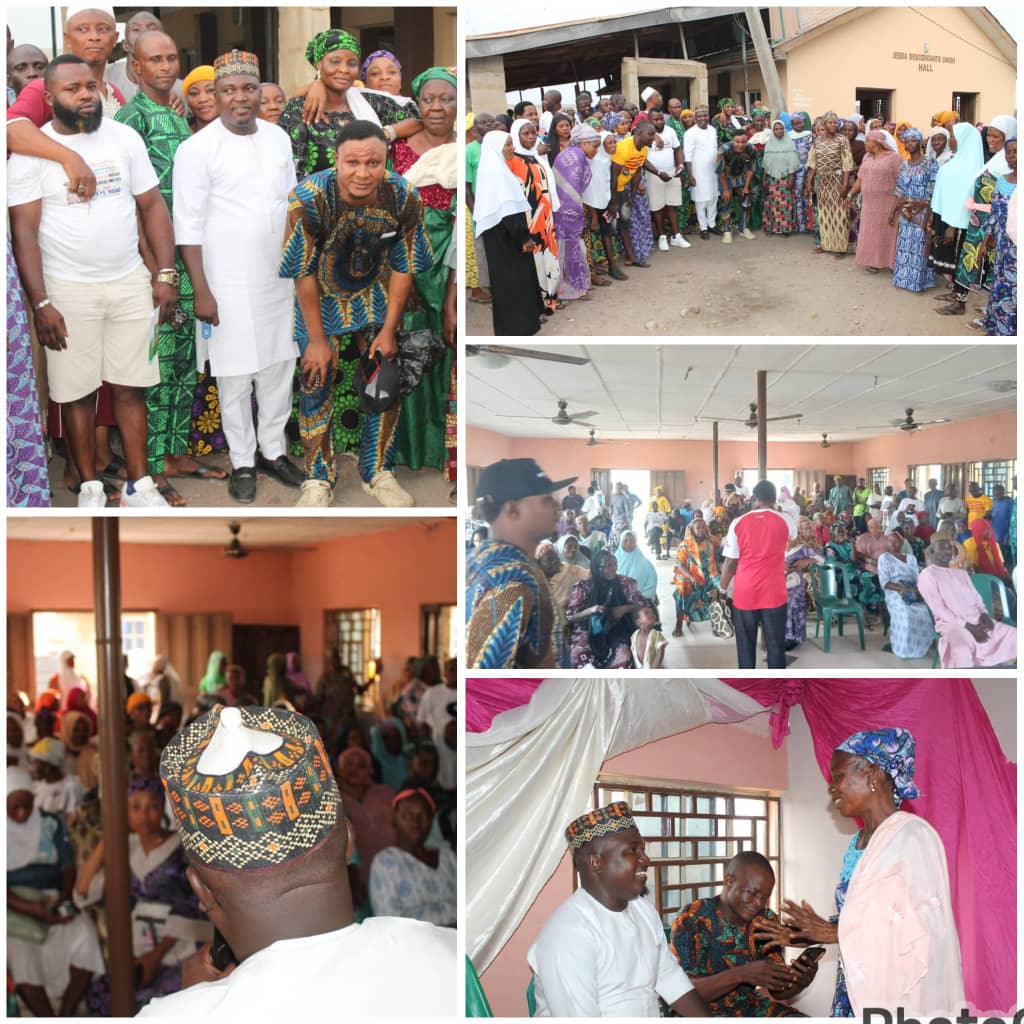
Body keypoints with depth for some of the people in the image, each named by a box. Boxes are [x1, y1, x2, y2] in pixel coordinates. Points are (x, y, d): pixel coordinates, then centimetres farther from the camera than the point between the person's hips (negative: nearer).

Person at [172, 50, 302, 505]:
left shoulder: (278, 138, 5)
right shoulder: (197, 149, -12)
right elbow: (188, 226, -12)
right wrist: (202, 291, -16)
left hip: (277, 280, 5)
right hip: (229, 285, -5)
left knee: (278, 369, 13)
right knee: (235, 378, 4)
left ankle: (272, 451, 28)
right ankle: (242, 463, 18)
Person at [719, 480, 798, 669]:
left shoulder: (738, 523, -4)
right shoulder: (785, 521, -1)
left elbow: (730, 562, -3)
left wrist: (722, 588, 11)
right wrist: (773, 510, 36)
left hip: (744, 594, 0)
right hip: (774, 593, 0)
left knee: (745, 646, 9)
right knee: (776, 645, 5)